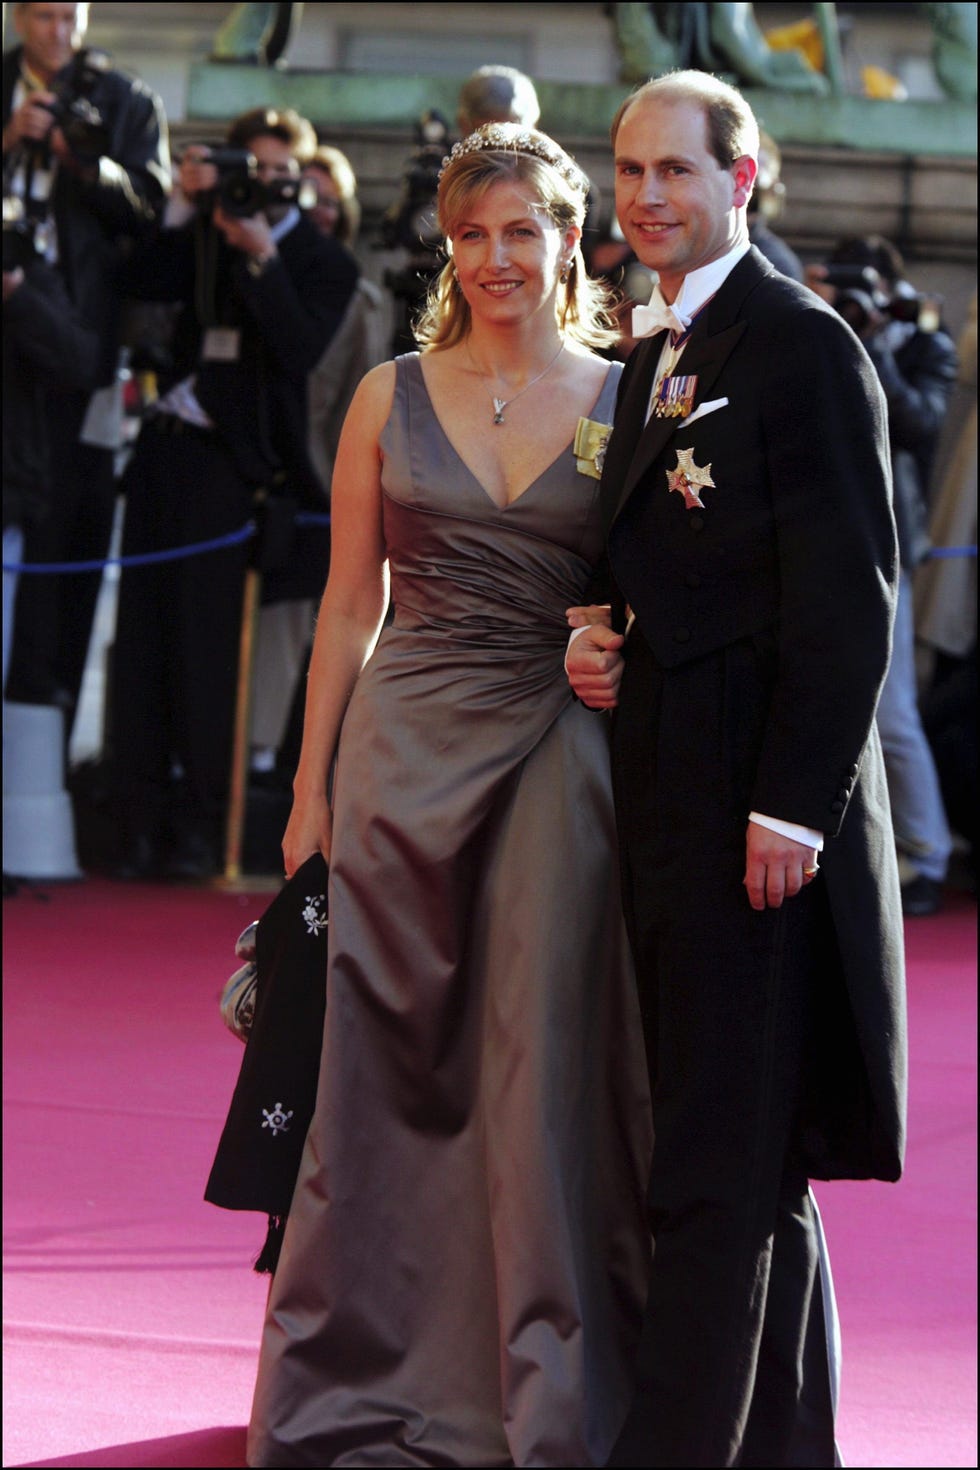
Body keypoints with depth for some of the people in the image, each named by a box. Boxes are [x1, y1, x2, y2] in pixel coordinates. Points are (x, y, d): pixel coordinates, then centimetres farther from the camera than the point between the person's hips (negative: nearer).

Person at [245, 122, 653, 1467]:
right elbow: (351, 603, 8)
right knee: (380, 1071, 3)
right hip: (406, 750, 1)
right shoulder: (392, 398, 6)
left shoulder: (623, 402, 3)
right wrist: (311, 786, 4)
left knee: (540, 1075, -1)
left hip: (556, 757, -1)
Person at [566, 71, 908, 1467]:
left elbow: (849, 594, -15)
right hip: (675, 803, 9)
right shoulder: (658, 354, 18)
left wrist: (792, 806, -20)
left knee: (722, 1170, -8)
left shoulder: (805, 346, -10)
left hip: (765, 814, -9)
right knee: (756, 1167, 15)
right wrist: (596, 640, 4)